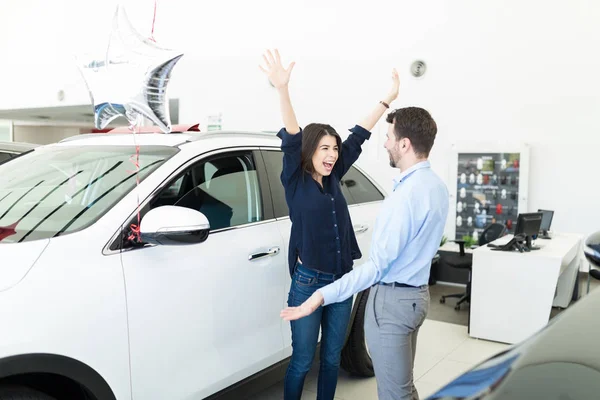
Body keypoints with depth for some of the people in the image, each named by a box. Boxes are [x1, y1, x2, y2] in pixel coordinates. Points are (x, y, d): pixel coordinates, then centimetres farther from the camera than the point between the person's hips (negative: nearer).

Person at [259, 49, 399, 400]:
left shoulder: (333, 178, 6)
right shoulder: (296, 181, -7)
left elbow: (358, 137, 9)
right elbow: (292, 140, -22)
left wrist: (388, 99, 12)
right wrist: (283, 90, -36)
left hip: (343, 281, 5)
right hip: (308, 283, -5)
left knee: (332, 359, 16)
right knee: (303, 362, 6)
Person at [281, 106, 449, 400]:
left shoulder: (405, 195, -24)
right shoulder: (437, 186, 6)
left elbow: (378, 265, -27)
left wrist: (322, 296, -30)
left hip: (392, 299, -9)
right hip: (416, 293, 10)